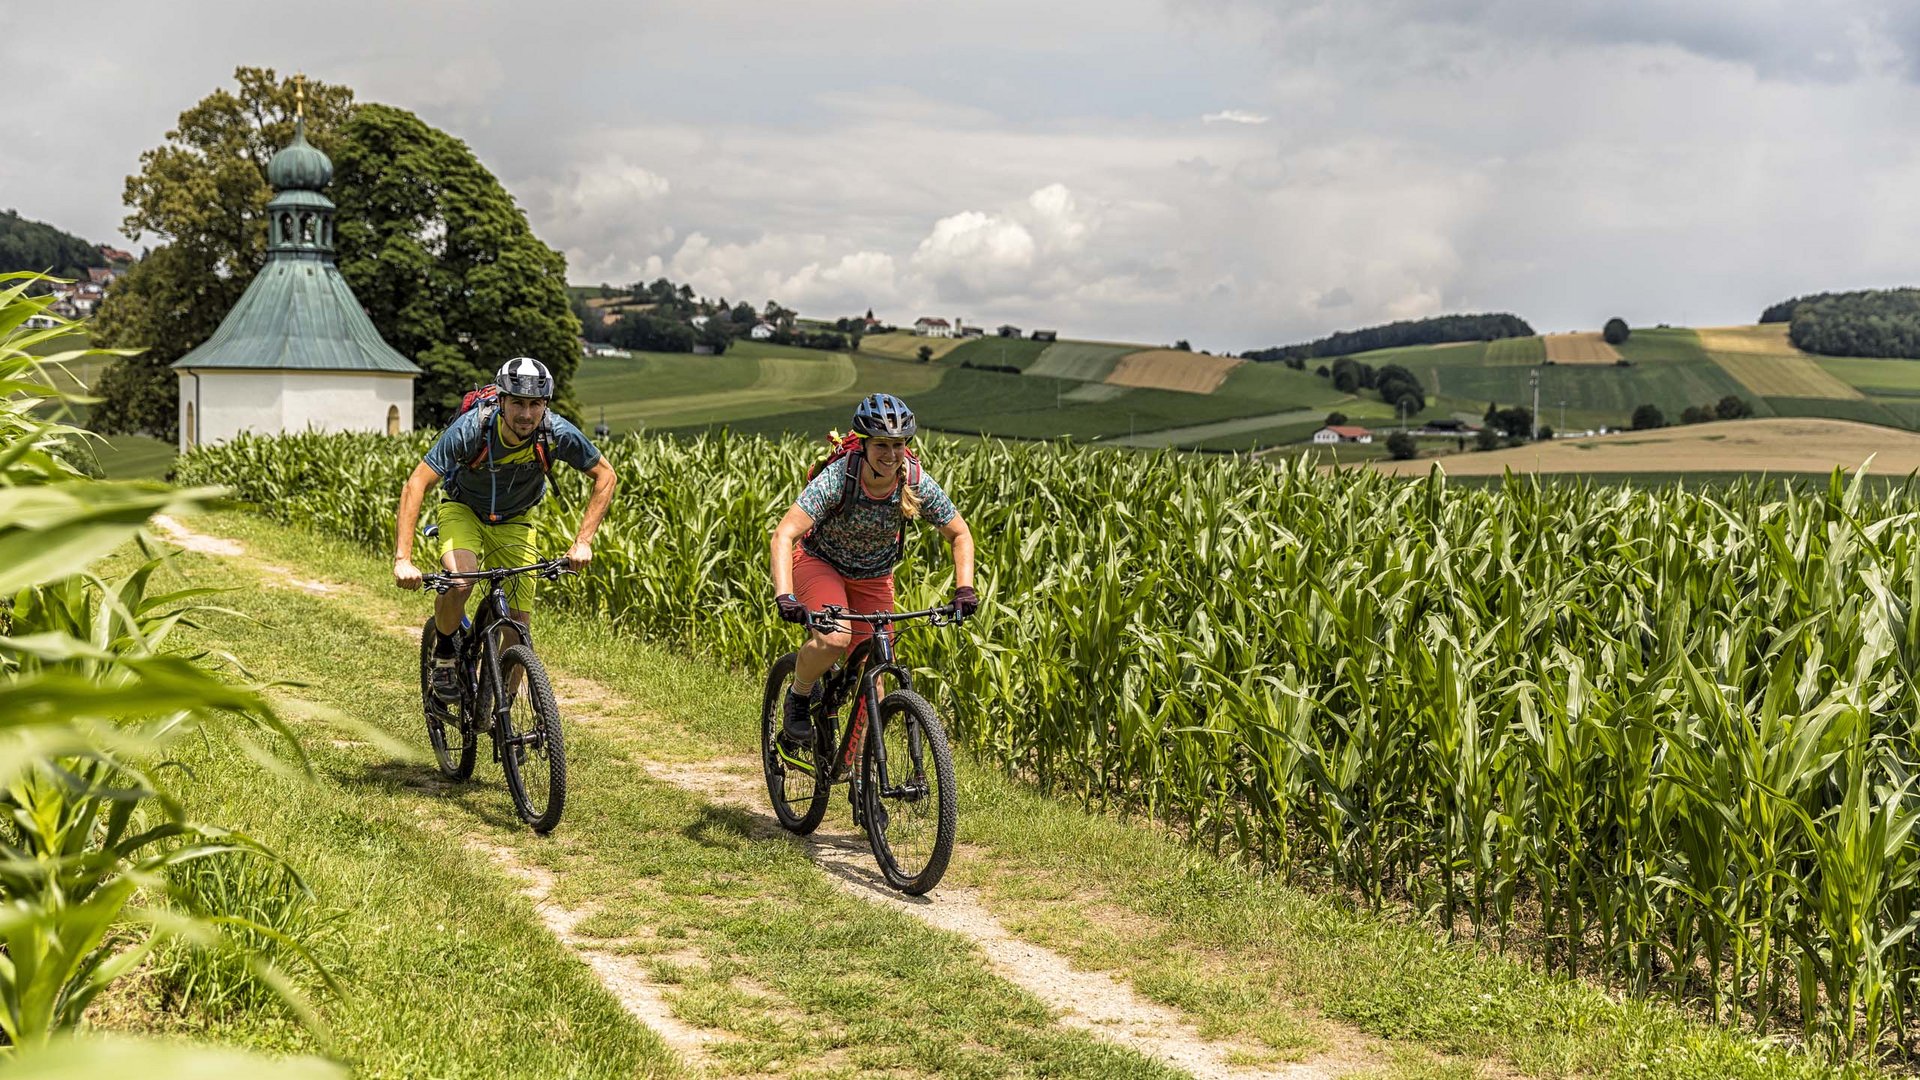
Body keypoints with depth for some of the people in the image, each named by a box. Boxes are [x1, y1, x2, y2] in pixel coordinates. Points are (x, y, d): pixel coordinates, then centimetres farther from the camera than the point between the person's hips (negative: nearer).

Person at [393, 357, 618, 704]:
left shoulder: (558, 433, -28)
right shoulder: (471, 428, -35)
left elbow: (605, 476, -13)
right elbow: (415, 485, -34)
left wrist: (583, 542, -22)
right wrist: (403, 560, -43)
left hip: (513, 521, 2)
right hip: (463, 509, -2)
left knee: (520, 625, -4)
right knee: (459, 583, -33)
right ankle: (444, 652, -1)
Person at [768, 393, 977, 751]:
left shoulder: (918, 485, -22)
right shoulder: (837, 478, -32)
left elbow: (960, 535, -8)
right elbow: (784, 535, -38)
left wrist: (964, 588, -22)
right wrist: (784, 596, -50)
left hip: (873, 577, 3)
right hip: (820, 562, -3)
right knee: (834, 640, -30)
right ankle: (797, 700, 0)